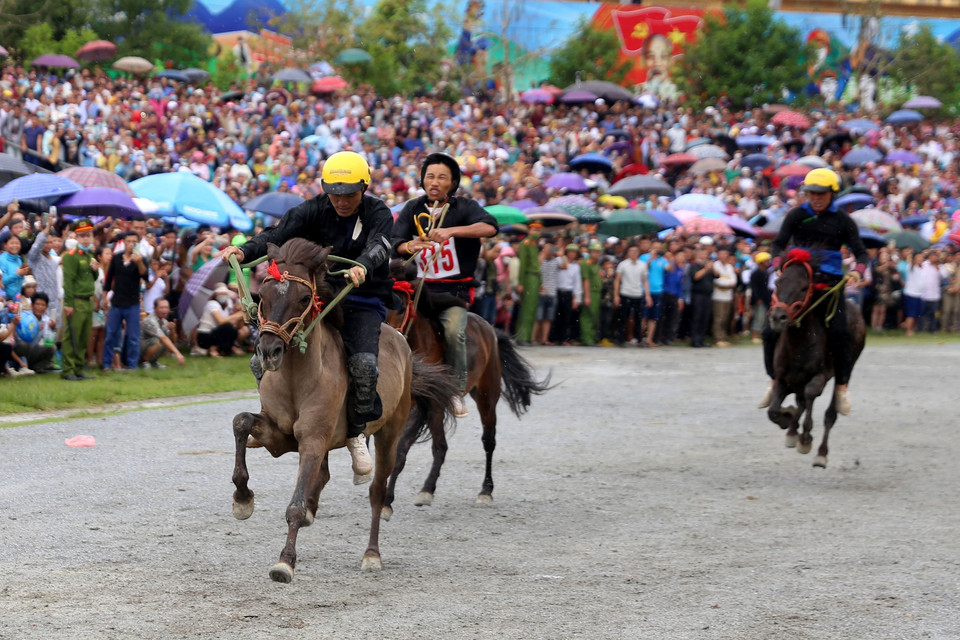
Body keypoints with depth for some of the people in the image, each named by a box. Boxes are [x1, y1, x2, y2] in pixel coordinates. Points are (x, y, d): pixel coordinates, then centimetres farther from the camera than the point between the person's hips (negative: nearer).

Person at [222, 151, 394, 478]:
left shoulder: (377, 214, -7)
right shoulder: (315, 210, 0)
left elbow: (378, 246, -28)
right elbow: (278, 234, -14)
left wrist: (363, 266, -53)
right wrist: (245, 250, -35)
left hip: (363, 303, -3)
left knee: (363, 363, -30)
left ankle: (357, 433, -8)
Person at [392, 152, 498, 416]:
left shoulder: (463, 207, 0)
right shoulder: (413, 209, 11)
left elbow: (489, 228, -20)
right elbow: (396, 244, 1)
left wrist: (450, 231, -33)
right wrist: (410, 246, -24)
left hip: (454, 288, -3)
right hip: (419, 286, 3)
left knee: (454, 331, -26)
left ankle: (457, 389, -8)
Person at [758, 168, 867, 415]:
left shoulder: (842, 221, 4)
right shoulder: (796, 215, 5)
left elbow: (861, 253, 3)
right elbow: (779, 244, 3)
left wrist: (857, 270, -20)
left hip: (830, 283, -2)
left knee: (839, 332, -22)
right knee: (770, 331, -7)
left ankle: (842, 387, -9)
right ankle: (775, 380, 13)